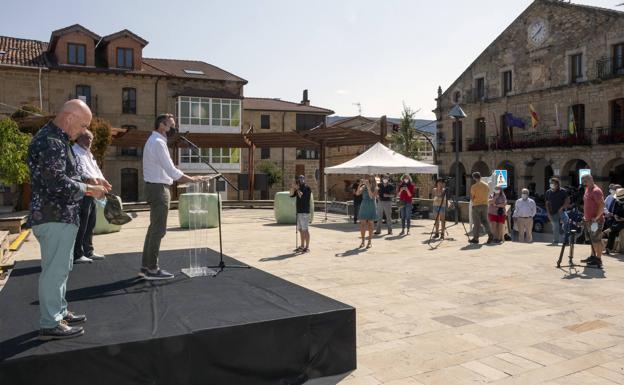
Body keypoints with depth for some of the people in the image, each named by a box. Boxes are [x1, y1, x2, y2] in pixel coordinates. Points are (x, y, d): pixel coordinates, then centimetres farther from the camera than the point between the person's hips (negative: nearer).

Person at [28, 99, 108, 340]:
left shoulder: (58, 140, 16)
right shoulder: (49, 142, -18)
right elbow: (57, 183, -25)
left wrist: (88, 185, 10)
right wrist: (89, 190, -14)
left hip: (61, 216, 11)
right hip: (54, 218, -11)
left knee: (61, 267, 19)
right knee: (55, 270, -4)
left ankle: (59, 313, 31)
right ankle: (50, 325, 6)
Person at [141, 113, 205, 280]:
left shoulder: (154, 141, 17)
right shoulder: (158, 142, -15)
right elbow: (171, 170, -22)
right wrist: (192, 179, -16)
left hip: (156, 187, 11)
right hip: (158, 188, -11)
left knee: (154, 228, 15)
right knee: (158, 229, -5)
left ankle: (146, 267, 22)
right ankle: (152, 269, 1)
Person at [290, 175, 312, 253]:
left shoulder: (307, 188, -7)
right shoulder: (299, 188, 17)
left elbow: (301, 196, -21)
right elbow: (291, 194, 10)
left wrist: (297, 188, -11)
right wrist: (293, 187, -1)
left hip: (304, 212, -8)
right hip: (299, 212, 8)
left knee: (305, 229, -8)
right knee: (300, 229, 11)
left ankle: (307, 247, -4)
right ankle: (302, 246, 19)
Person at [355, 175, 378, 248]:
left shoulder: (375, 188, -4)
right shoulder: (364, 187, 5)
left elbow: (371, 196, -19)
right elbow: (357, 193, -8)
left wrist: (368, 186, -22)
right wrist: (360, 184, -16)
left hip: (371, 208, -3)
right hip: (363, 207, 3)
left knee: (370, 225, 2)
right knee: (362, 224, 3)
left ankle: (370, 242, 9)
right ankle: (362, 241, 12)